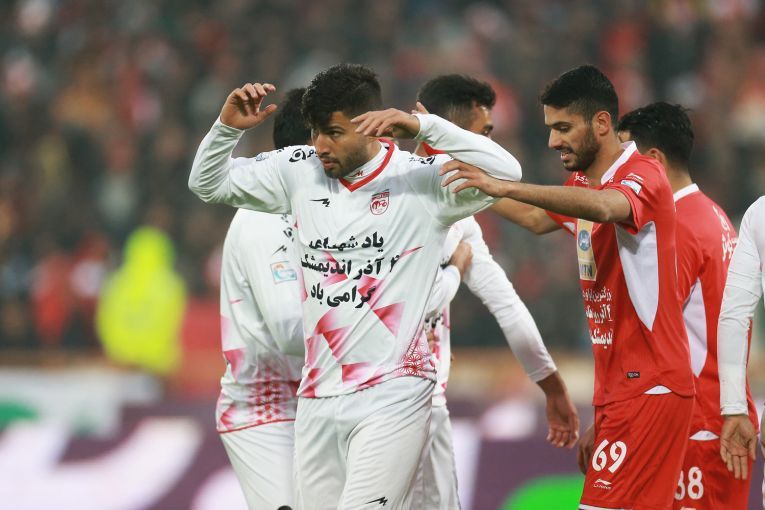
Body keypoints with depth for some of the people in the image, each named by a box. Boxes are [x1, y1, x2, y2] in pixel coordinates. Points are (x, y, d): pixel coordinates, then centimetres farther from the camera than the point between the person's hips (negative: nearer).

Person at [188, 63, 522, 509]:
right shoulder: (299, 171, 7)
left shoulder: (421, 180, -7)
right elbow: (208, 184, 16)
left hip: (392, 396, -6)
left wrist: (421, 125, -27)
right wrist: (229, 127, -3)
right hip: (318, 398, 6)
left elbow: (505, 172, -20)